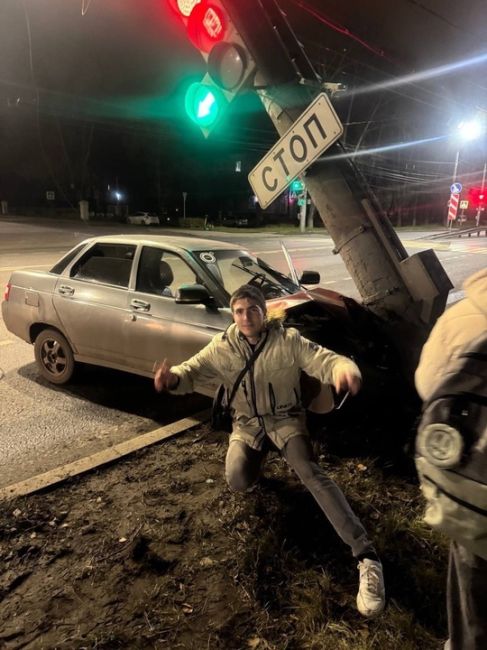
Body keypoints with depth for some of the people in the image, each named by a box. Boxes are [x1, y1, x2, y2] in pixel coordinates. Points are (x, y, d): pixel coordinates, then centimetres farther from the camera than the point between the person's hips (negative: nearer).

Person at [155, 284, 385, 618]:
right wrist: (172, 377, -33)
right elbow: (191, 371, -6)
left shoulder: (288, 340, -16)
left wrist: (344, 368, -51)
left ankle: (366, 555, -23)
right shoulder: (221, 347, -8)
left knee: (312, 473, -24)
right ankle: (258, 459, 24)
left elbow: (324, 359, -25)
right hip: (248, 422, 3)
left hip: (285, 418, -2)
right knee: (238, 481, -16)